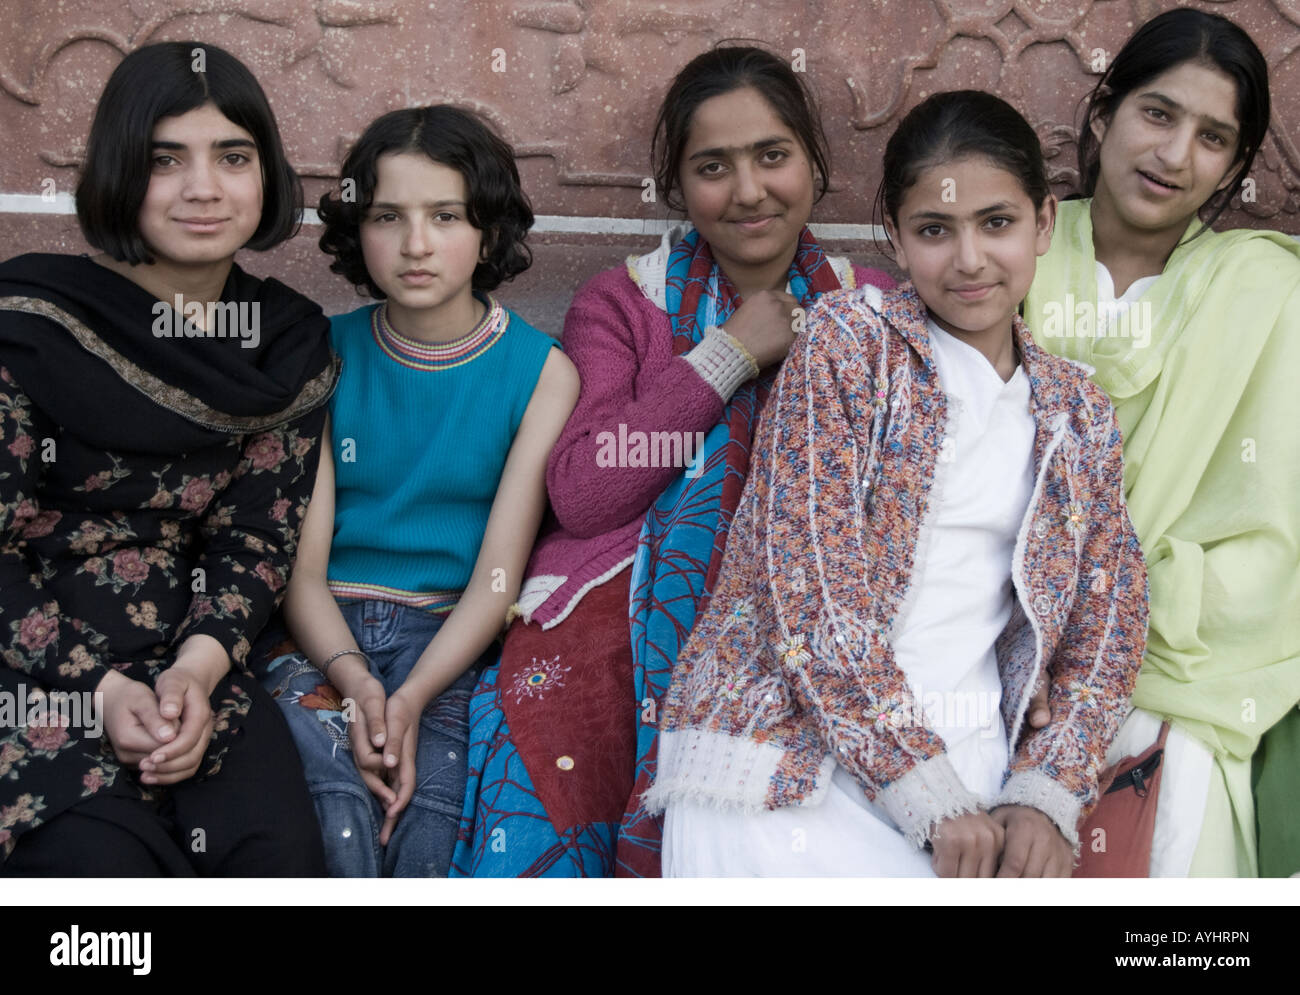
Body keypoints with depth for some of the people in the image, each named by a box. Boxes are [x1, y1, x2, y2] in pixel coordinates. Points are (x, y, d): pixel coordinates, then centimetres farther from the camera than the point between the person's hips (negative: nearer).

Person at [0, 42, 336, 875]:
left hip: (190, 664, 3)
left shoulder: (291, 345, 5)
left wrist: (198, 667, -14)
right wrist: (101, 689, -17)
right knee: (105, 863, -27)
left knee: (282, 852, -21)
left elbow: (258, 537, 4)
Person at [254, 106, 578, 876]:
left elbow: (499, 574, -4)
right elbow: (302, 561, 1)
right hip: (326, 637, 1)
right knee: (336, 805, -30)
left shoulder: (542, 371, 3)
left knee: (430, 801, -29)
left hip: (456, 641, 0)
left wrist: (410, 698, -19)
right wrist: (355, 681, -18)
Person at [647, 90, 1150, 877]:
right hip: (786, 736, -4)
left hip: (968, 756, 4)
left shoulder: (1080, 414, 14)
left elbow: (1107, 628, 12)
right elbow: (806, 582, -9)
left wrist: (1048, 796, -5)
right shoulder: (850, 340, 0)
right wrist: (931, 798, -13)